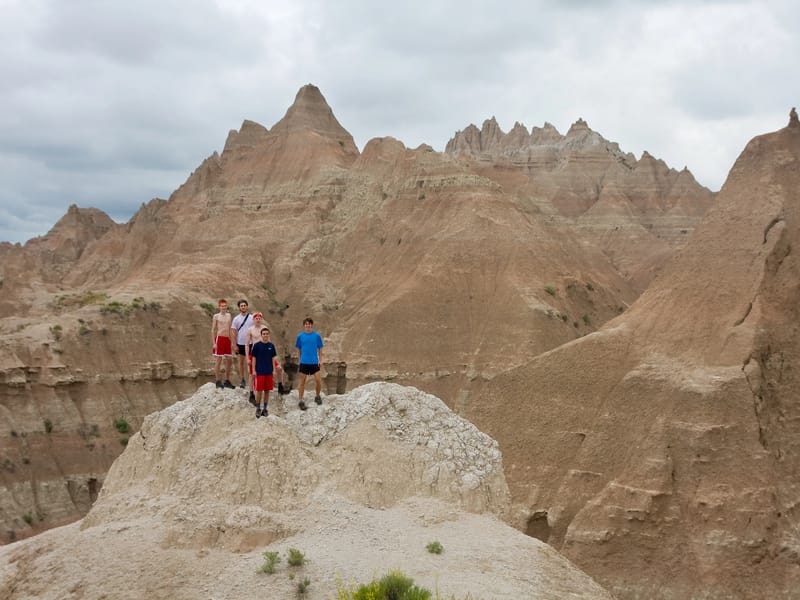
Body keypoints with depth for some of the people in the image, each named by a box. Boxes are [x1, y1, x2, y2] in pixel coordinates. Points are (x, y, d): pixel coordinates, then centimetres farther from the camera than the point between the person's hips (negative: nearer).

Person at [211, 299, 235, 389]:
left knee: (229, 360, 5)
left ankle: (227, 381, 14)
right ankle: (218, 381, 1)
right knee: (219, 360, -4)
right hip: (219, 338, -5)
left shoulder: (229, 315, 13)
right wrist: (214, 343, -9)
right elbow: (213, 330, -3)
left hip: (227, 339, 5)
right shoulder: (216, 316, -1)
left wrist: (231, 341, 15)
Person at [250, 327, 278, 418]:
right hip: (259, 372, -3)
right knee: (259, 391, -2)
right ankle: (258, 408, 10)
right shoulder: (257, 345, -3)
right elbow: (254, 358, 0)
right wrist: (254, 370, -5)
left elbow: (273, 358, 10)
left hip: (269, 372, 3)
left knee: (267, 391, 7)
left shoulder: (271, 345, 5)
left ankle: (265, 408, 17)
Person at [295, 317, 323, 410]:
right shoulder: (300, 336, 2)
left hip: (314, 362, 0)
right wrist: (298, 361, 6)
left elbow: (320, 349, 5)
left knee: (318, 380, -4)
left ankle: (318, 396, 22)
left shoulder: (317, 336, 0)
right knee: (302, 381, 4)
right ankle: (301, 401, 12)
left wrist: (320, 360, -1)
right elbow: (298, 349, 9)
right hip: (304, 362, 0)